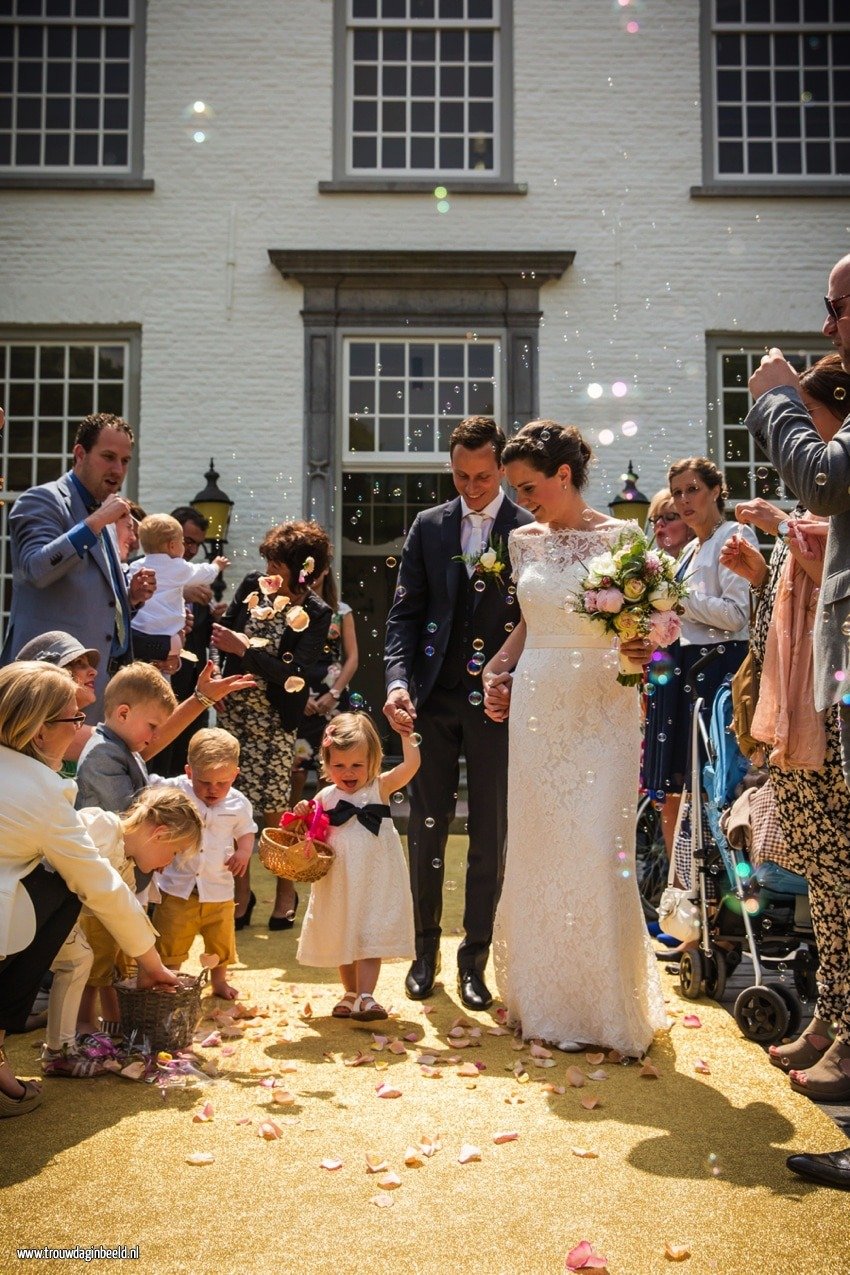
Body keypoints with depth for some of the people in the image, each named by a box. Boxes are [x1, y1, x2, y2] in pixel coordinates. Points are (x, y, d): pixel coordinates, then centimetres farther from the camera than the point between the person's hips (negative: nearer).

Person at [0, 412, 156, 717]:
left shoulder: (103, 517, 21)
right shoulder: (42, 500, -4)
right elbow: (37, 569, -21)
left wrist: (131, 596, 8)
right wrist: (95, 522, -20)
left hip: (105, 673, 8)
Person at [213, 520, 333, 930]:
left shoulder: (315, 614, -9)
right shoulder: (253, 585, 3)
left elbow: (293, 674, -16)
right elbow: (223, 633, 11)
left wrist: (244, 649, -18)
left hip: (274, 721, -4)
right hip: (233, 710, 4)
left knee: (273, 809, 1)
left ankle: (286, 890, 21)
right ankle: (240, 893, 19)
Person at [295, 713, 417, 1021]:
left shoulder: (380, 787, -4)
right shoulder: (325, 797, 1)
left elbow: (412, 764, -17)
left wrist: (405, 733, -23)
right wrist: (304, 817, -13)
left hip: (375, 881, -3)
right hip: (339, 883, 3)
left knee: (371, 937, -5)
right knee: (343, 939, 15)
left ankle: (366, 996, -2)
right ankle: (350, 993, 32)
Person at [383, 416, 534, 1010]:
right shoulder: (429, 526, 7)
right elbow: (405, 613, 4)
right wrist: (398, 681, -10)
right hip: (434, 699, 2)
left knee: (489, 836, 7)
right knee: (427, 830, 10)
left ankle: (474, 959, 20)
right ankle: (425, 949, 26)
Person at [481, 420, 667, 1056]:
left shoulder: (621, 536, -4)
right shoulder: (524, 541, 9)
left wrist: (646, 646, -21)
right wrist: (498, 670, 7)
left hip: (602, 707, -4)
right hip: (536, 705, 4)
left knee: (600, 851, -6)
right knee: (536, 848, 7)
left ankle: (608, 1004, 13)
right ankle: (544, 996, 23)